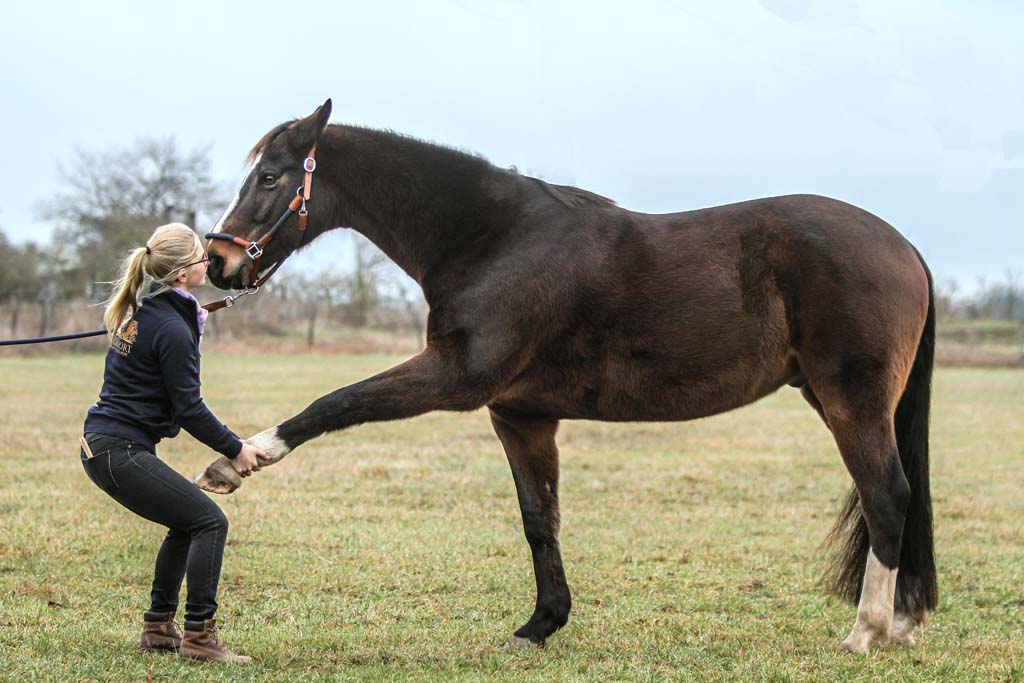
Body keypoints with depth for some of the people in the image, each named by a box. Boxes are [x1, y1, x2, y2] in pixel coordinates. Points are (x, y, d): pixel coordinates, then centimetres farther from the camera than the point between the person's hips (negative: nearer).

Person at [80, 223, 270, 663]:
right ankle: (198, 635, -7)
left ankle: (158, 627, 25)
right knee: (209, 522, -7)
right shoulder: (173, 330, -18)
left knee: (187, 521, 20)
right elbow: (189, 410, -16)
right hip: (122, 452, -10)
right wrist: (236, 449, -5)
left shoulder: (140, 313, 10)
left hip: (104, 444, 10)